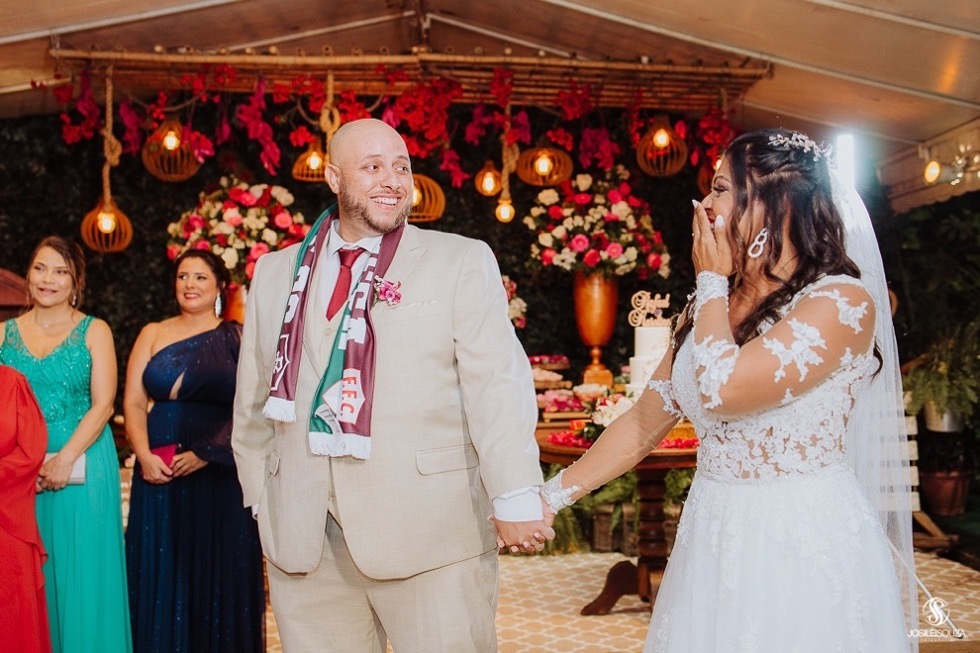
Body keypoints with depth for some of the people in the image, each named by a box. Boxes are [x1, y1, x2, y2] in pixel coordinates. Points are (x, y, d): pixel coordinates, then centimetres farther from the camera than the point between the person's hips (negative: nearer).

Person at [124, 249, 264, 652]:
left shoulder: (238, 339, 3)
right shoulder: (153, 334, 11)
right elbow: (134, 402, 5)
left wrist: (206, 453, -16)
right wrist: (145, 456, -10)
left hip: (220, 475, -2)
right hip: (160, 473, 2)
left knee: (220, 572, 3)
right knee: (162, 572, 7)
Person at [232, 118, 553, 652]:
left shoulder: (462, 262, 1)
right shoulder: (276, 273, 12)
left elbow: (497, 384, -8)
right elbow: (254, 401, 18)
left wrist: (515, 498, -15)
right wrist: (260, 498, 17)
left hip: (430, 534, -3)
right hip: (303, 539, 3)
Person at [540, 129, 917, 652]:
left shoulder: (841, 301, -14)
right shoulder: (710, 307, 8)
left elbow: (722, 389, -25)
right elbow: (643, 423, 9)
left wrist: (712, 279, -11)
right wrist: (550, 496, 4)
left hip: (805, 547, -6)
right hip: (712, 543, 6)